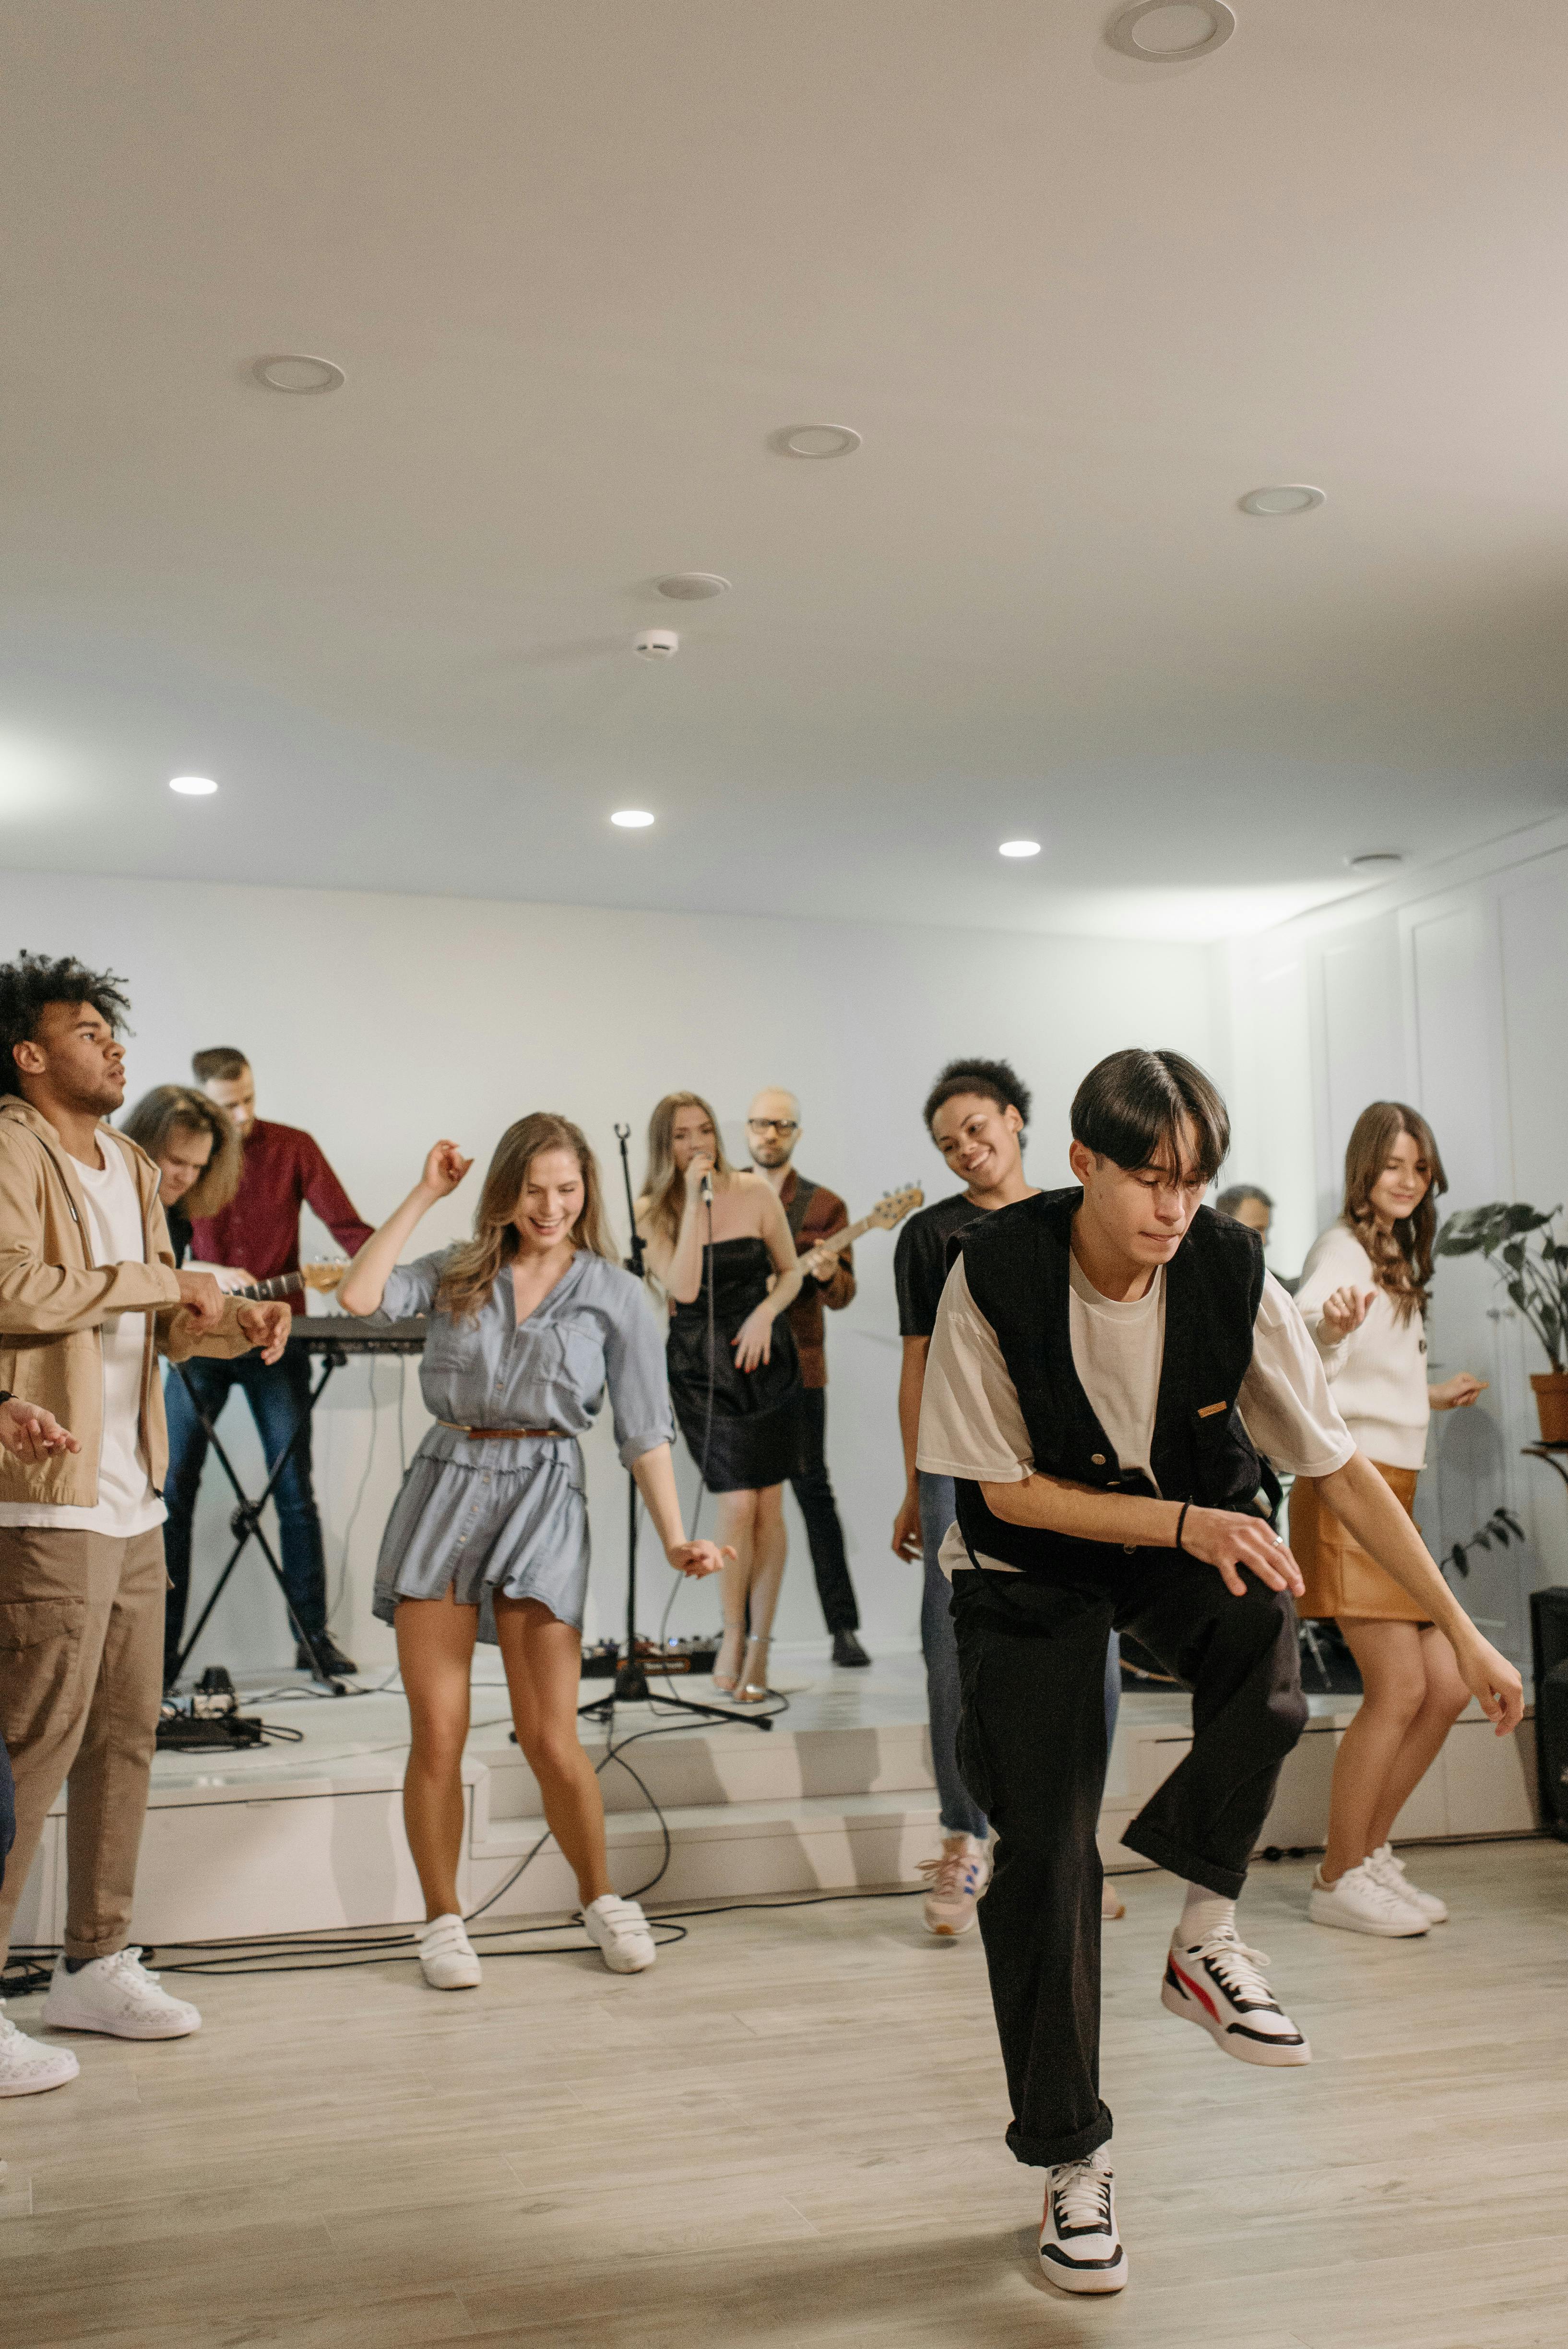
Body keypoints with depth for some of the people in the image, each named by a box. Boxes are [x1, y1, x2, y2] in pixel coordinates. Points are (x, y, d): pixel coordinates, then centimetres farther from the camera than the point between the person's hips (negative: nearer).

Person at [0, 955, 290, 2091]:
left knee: (125, 1736, 14)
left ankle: (96, 1966, 27)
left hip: (134, 1498, 9)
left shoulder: (132, 1166, 19)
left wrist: (231, 1322, 4)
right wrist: (165, 1281, -15)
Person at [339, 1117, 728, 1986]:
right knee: (436, 1732, 0)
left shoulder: (614, 1294, 6)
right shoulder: (459, 1274, 11)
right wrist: (422, 1196, 0)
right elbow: (359, 1296, -5)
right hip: (445, 1487, 2)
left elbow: (644, 1430, 4)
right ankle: (443, 1921, 17)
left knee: (548, 1738, -3)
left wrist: (675, 1538, -6)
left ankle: (601, 1897, 21)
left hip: (541, 1497, -2)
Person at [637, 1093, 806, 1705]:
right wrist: (695, 1203, -19)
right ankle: (732, 1634, 13)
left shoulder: (755, 1194, -2)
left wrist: (766, 1312, -11)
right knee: (737, 1505, -11)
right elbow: (684, 1289, -17)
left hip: (766, 1362, 1)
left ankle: (759, 1646, 15)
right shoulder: (652, 1213, -3)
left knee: (769, 1507, 1)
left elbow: (791, 1272, 9)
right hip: (701, 1372, -1)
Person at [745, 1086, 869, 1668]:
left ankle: (843, 1627, -3)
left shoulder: (824, 1205, 4)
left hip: (796, 1366, -3)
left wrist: (827, 1275, -23)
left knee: (811, 1488, -7)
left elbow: (843, 1294, -2)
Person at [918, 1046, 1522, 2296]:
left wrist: (1463, 1631, -10)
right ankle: (1071, 2159, 15)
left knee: (1269, 1635, -34)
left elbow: (1341, 1465, -11)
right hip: (1035, 1563, -1)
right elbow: (1008, 1490, -16)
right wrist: (1183, 1523, -27)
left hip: (1197, 1532, 1)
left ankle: (1205, 1929, -11)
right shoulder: (995, 1275, -24)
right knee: (1043, 1852, -5)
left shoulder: (1232, 1274, -19)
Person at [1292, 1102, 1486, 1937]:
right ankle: (1338, 1882, 3)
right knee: (1398, 1688, -10)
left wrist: (1429, 1396, 37)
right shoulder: (1342, 1250, -9)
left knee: (1448, 1684, 6)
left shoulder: (1395, 1257, 19)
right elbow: (1302, 1354, -29)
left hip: (1392, 1492, 9)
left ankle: (1370, 1852, 19)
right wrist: (1330, 1328, -49)